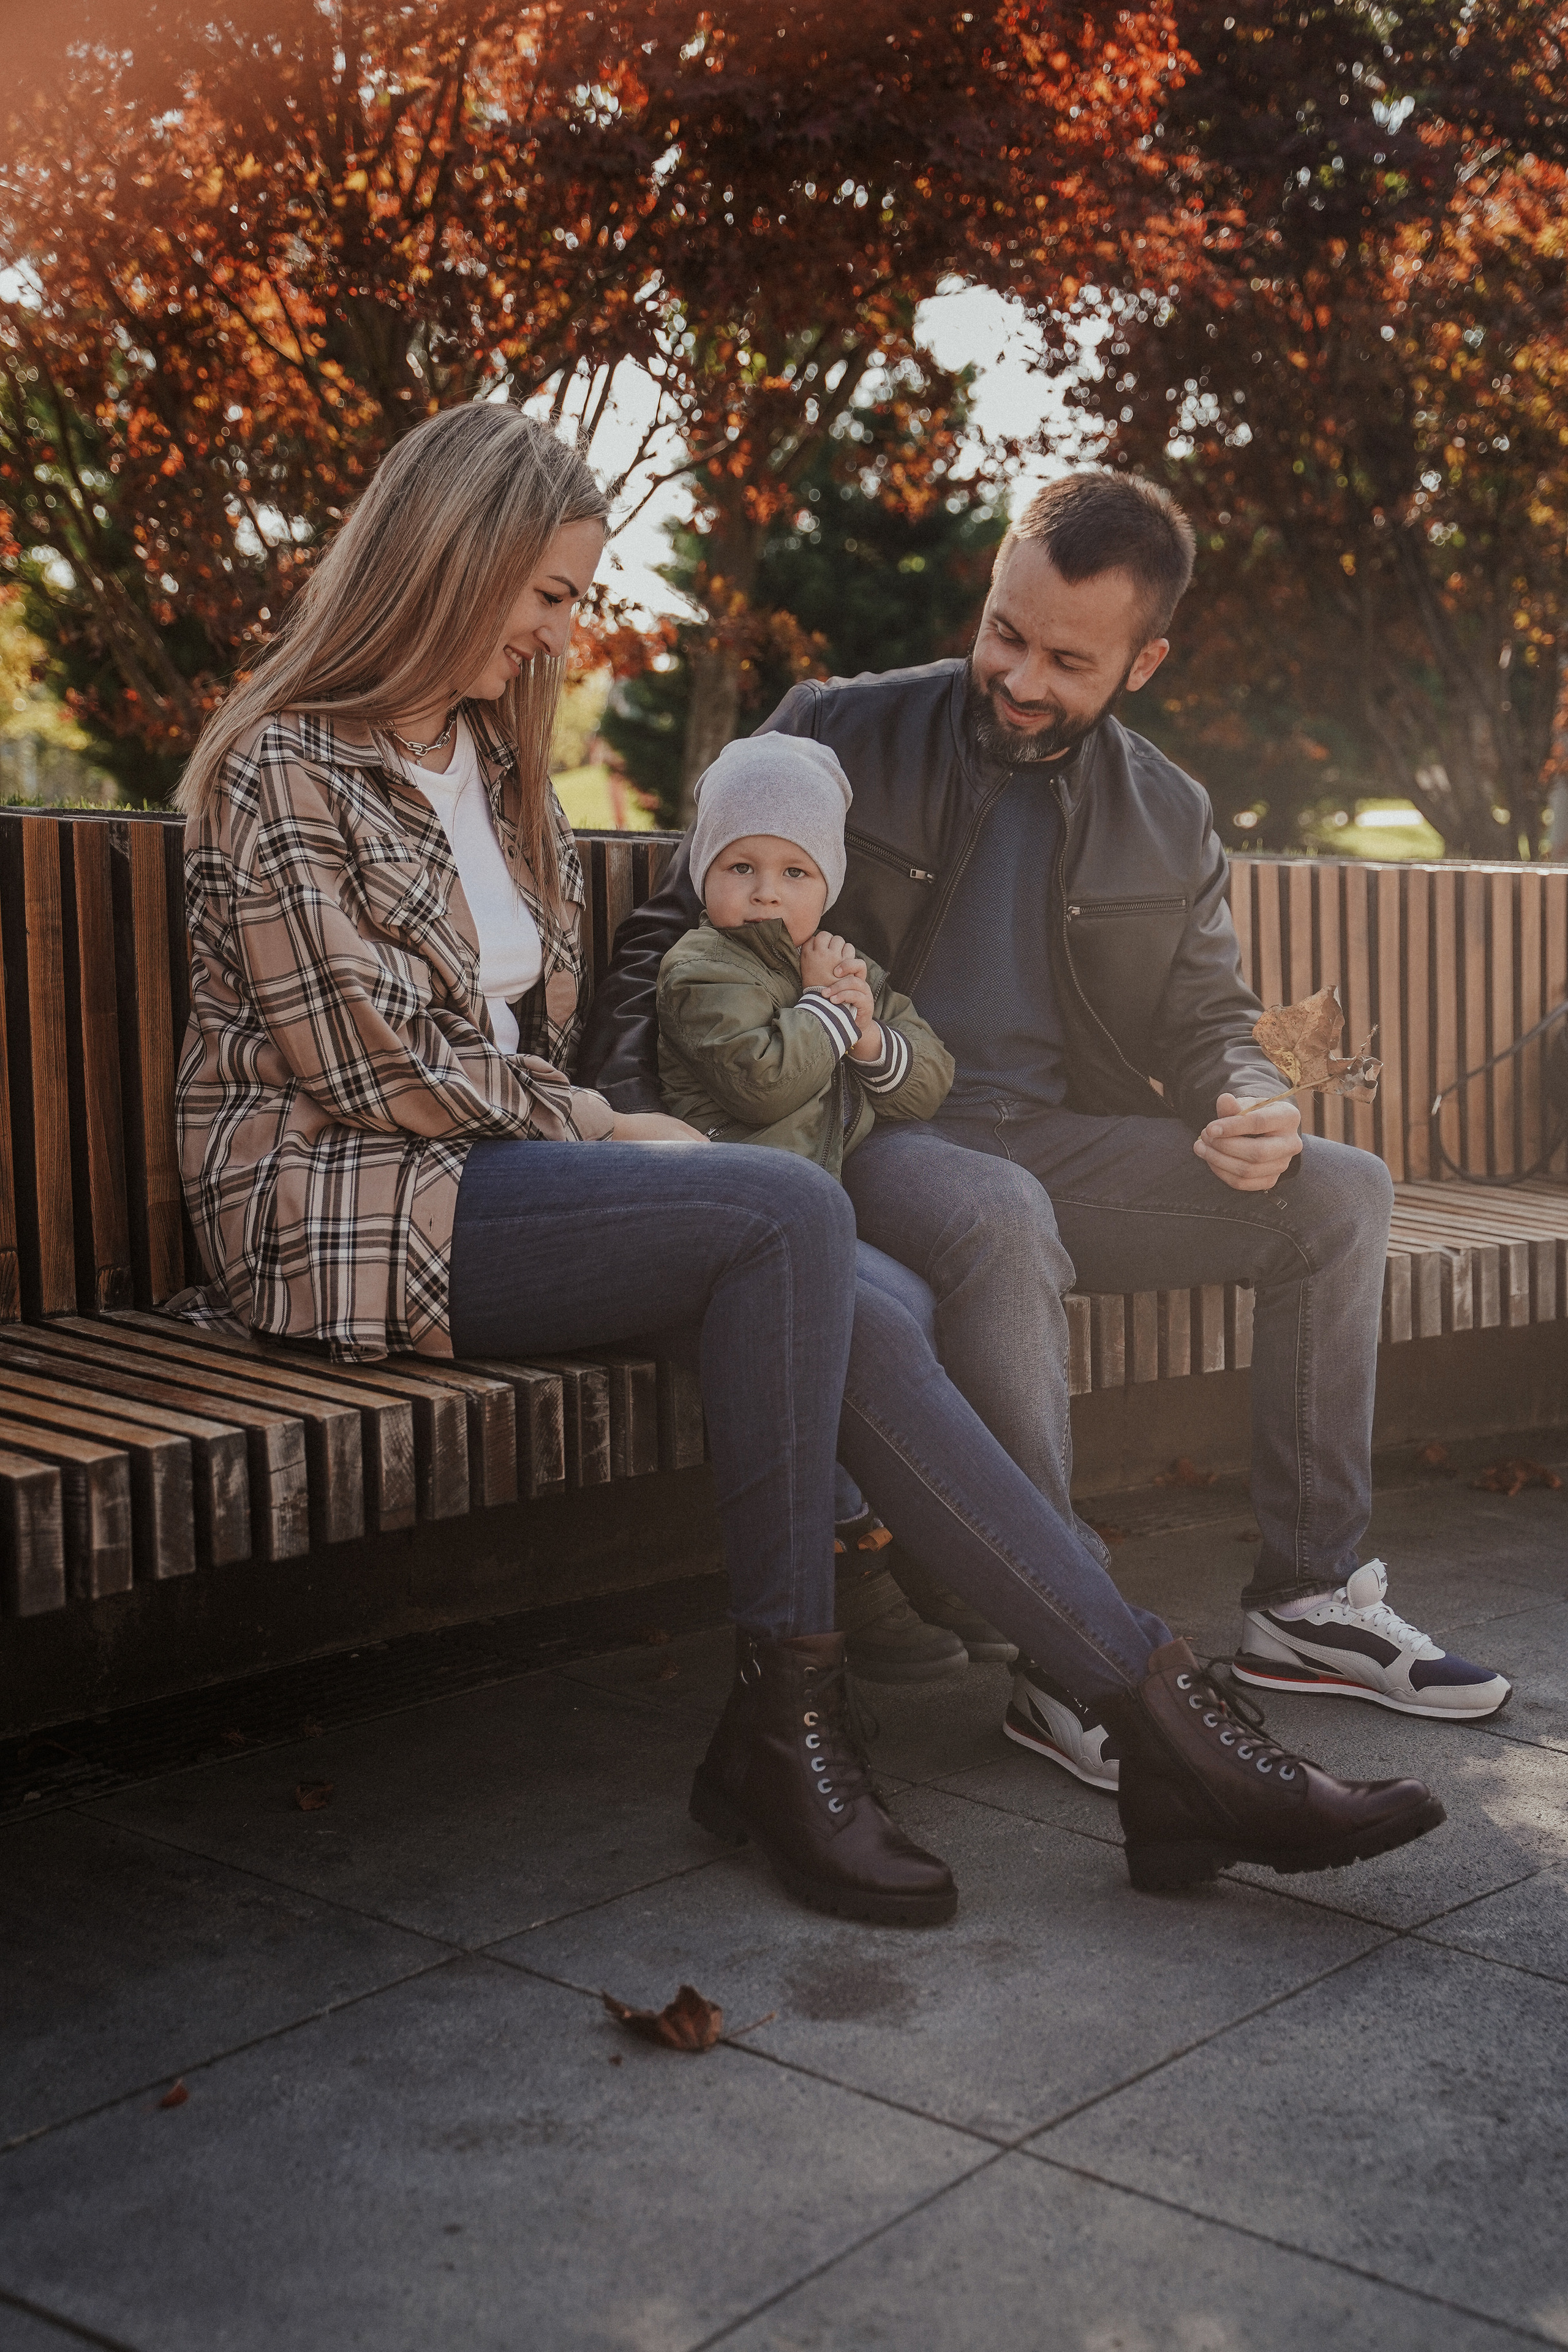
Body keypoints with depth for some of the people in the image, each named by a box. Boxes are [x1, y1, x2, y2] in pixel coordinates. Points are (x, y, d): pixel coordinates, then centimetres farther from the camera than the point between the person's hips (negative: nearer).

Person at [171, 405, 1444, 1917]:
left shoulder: (498, 768, 20)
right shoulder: (282, 771, -6)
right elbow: (367, 1068, -13)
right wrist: (594, 1127, -5)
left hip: (498, 1170, 7)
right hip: (344, 1215, -7)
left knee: (858, 1322, -21)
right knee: (790, 1210, -29)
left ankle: (1167, 1736, -24)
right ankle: (781, 1720, -23)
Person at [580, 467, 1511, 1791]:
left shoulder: (1171, 821, 13)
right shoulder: (835, 735, 2)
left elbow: (1211, 1021, 17)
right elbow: (676, 933, 2)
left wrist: (1254, 1108, -10)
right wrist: (620, 1112, -16)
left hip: (1061, 1143, 5)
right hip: (873, 1137, -5)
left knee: (1340, 1191, -10)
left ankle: (1308, 1603, -3)